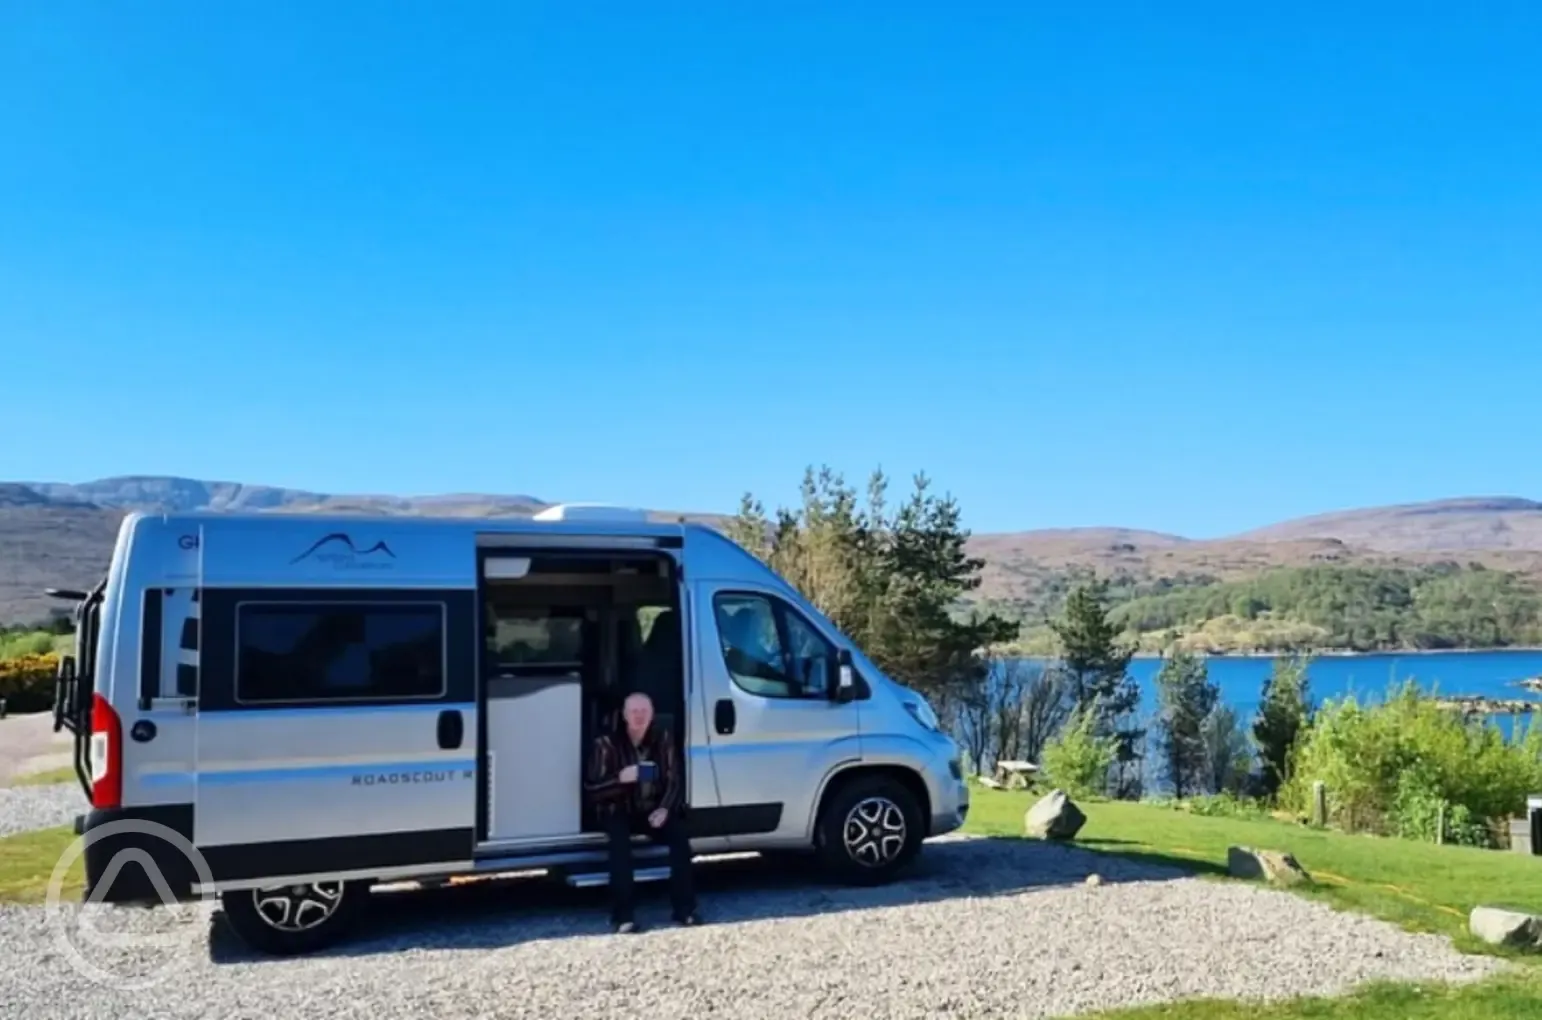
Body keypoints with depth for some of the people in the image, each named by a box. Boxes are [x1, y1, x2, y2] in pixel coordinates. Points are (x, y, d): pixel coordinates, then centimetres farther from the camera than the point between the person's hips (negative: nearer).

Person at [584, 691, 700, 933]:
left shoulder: (663, 738, -2)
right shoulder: (608, 743, -11)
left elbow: (675, 779, 0)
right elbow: (591, 787, -11)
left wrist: (665, 808, -18)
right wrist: (620, 779, -29)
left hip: (654, 809, 3)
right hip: (619, 810, -2)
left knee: (679, 835, -24)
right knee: (620, 840, -34)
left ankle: (684, 909, -16)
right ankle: (623, 915, -32)